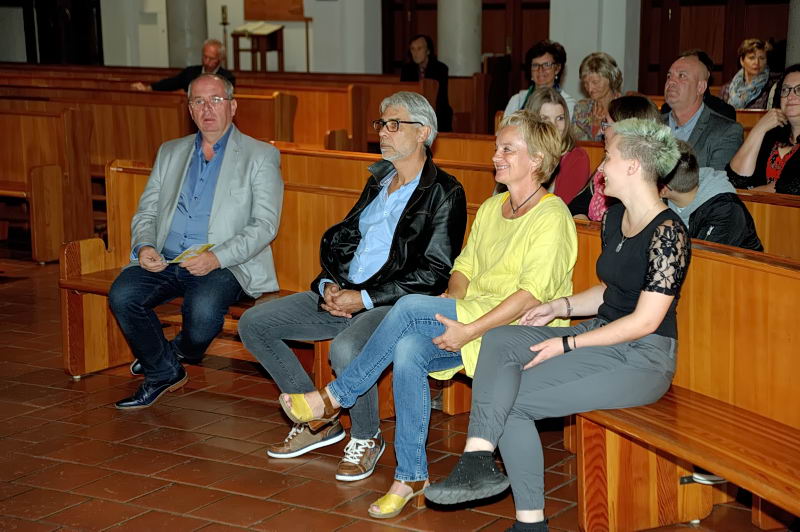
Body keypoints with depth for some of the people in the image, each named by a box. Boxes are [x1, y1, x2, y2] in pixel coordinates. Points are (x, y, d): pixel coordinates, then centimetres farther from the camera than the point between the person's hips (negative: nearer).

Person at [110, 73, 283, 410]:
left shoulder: (261, 157, 4)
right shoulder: (170, 152, 20)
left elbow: (264, 225, -5)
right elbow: (145, 212, 17)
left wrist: (217, 258, -19)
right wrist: (145, 246, -6)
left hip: (223, 266, -4)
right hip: (165, 261, 5)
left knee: (203, 310, -34)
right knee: (122, 294, -24)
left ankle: (182, 353, 4)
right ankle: (162, 371, 1)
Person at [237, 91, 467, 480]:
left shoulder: (444, 193, -6)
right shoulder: (379, 180, 18)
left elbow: (435, 273, -14)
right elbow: (340, 238, 20)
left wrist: (365, 299, -17)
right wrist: (329, 285, -1)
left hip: (395, 303, -8)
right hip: (343, 293, 8)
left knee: (346, 348, -38)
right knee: (253, 323, -1)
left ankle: (367, 437, -8)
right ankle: (318, 422, 7)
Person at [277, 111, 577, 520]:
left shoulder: (551, 217, -9)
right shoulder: (490, 208, 17)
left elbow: (532, 294, -19)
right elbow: (465, 267, 19)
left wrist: (470, 329, -24)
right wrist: (451, 299, -4)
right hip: (470, 320, 7)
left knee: (410, 306, -25)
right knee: (408, 350, -23)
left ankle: (335, 398, -10)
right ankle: (411, 475, -13)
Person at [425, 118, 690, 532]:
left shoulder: (667, 233, -16)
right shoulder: (615, 217, 12)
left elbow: (645, 321, -18)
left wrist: (568, 345, -17)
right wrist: (559, 307, 6)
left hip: (642, 358, -8)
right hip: (603, 337, 9)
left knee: (511, 399, -21)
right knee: (500, 340, -16)